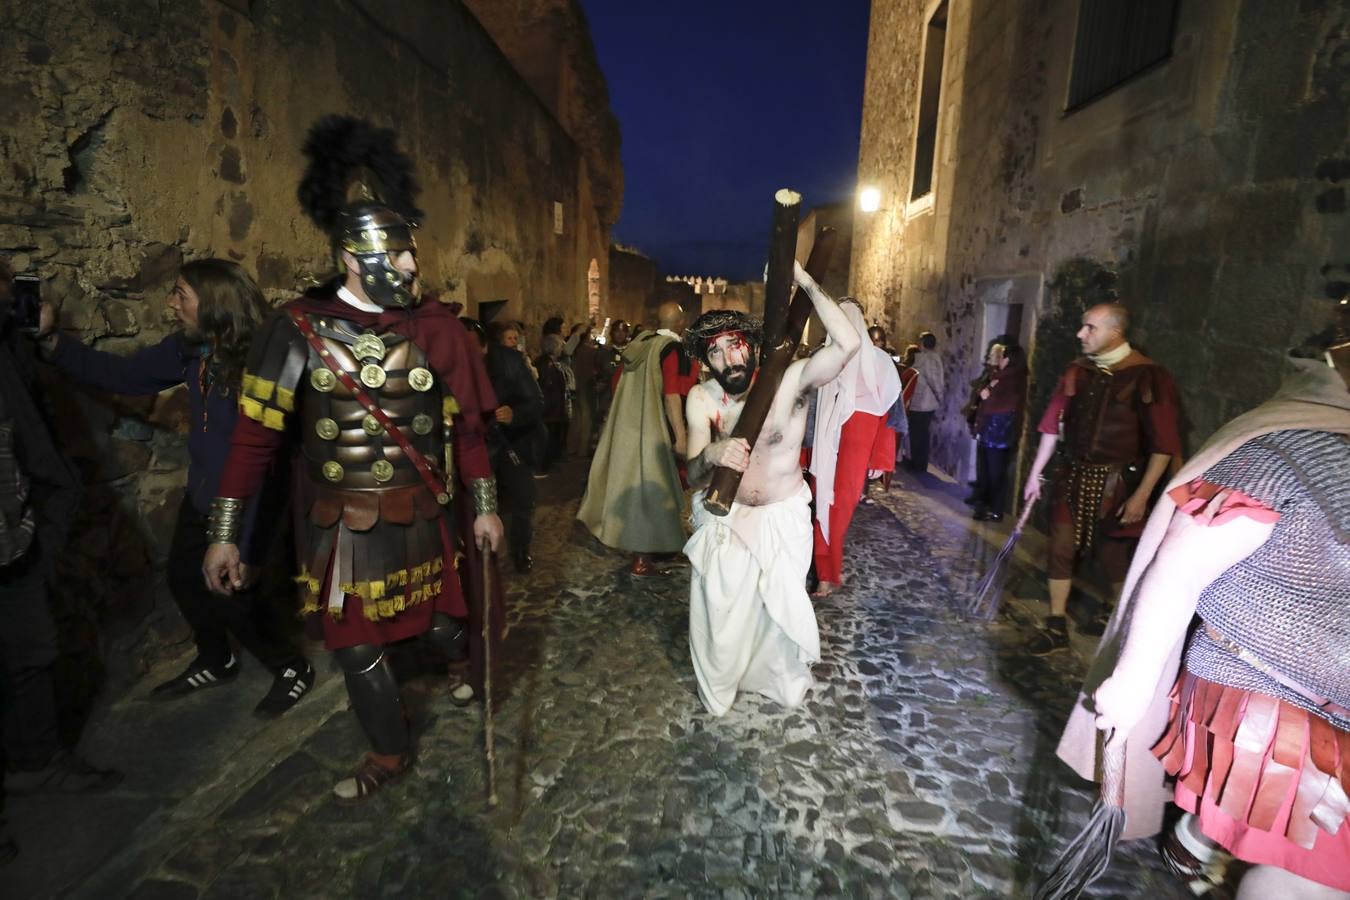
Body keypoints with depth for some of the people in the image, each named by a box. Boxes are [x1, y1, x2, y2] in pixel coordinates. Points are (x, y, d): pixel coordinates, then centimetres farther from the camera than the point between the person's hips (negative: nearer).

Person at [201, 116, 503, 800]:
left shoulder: (436, 327, -5)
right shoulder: (299, 328, -7)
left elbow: (466, 427, 0)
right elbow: (257, 435, -4)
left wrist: (483, 508, 0)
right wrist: (224, 532, -5)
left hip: (421, 516, 0)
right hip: (341, 528, 1)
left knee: (446, 624, 14)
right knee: (358, 649, 13)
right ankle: (391, 755, 40)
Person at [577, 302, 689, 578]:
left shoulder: (641, 341, 5)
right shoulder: (672, 348, -16)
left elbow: (619, 382, 11)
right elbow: (671, 395, -23)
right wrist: (680, 436, -21)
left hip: (629, 424, 7)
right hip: (654, 430, -7)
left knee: (634, 479, 19)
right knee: (649, 487, 1)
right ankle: (641, 560, 9)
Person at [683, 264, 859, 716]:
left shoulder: (791, 379, -22)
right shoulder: (701, 399, -16)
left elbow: (848, 343, -38)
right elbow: (693, 476, -20)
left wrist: (806, 282, -39)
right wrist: (710, 455, -44)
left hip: (782, 518, -1)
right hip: (722, 518, 1)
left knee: (780, 607, 18)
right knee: (718, 610, 11)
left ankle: (784, 681, 48)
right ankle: (717, 689, 40)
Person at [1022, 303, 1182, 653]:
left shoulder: (1147, 375, -13)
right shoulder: (1077, 370, 2)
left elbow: (1164, 444, -13)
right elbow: (1053, 423, 7)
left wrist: (1142, 495, -15)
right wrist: (1035, 474, 9)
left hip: (1115, 481, -4)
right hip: (1074, 474, 4)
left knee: (1114, 554, 11)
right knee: (1060, 548, 5)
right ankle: (1056, 627, 17)